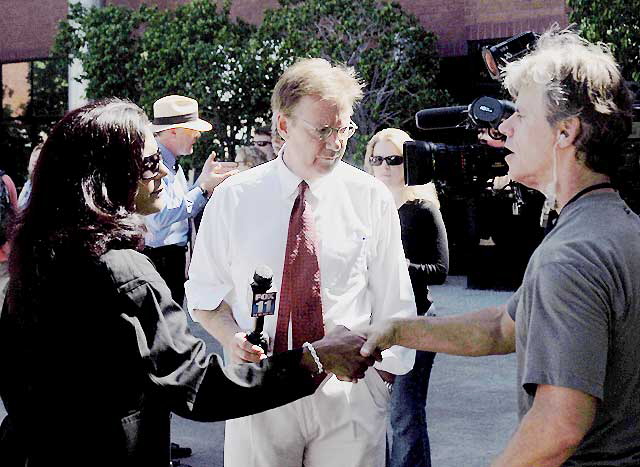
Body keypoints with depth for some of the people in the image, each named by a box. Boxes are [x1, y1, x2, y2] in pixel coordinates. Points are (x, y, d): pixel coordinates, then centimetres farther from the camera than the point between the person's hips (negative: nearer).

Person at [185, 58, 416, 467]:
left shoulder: (372, 198, -1)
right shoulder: (234, 198, -1)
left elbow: (393, 300, 4)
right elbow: (205, 293, 6)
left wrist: (384, 378, 0)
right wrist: (230, 336, -13)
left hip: (348, 394, 0)